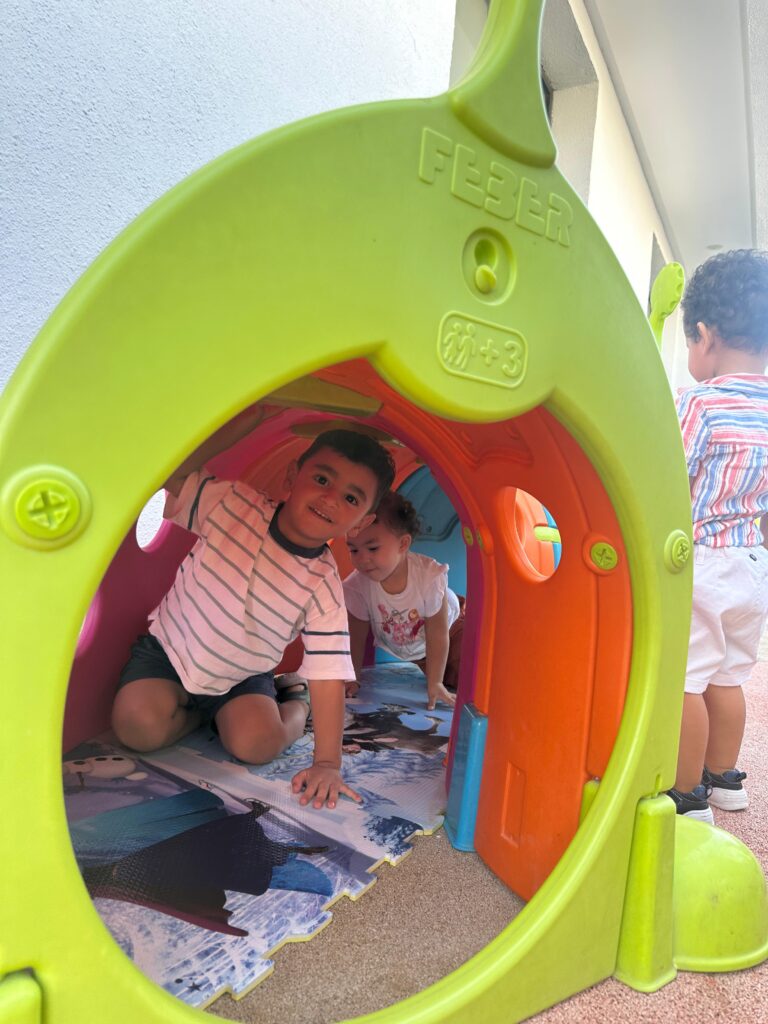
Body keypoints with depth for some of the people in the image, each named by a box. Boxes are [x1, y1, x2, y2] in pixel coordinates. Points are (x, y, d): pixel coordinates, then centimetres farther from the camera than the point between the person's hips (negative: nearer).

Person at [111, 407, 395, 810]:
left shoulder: (324, 588, -21)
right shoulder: (233, 504, -19)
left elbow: (329, 676, -20)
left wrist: (327, 763, -24)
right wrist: (238, 425, -29)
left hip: (241, 677, 0)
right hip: (167, 650, 1)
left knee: (258, 743, -24)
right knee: (140, 727, -23)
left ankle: (295, 703, 8)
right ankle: (195, 709, 8)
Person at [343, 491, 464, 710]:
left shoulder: (429, 576, -40)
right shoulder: (357, 586, -32)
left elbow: (437, 636, -31)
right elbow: (356, 637, -16)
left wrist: (435, 684, -26)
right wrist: (352, 679, -10)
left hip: (450, 627, -2)